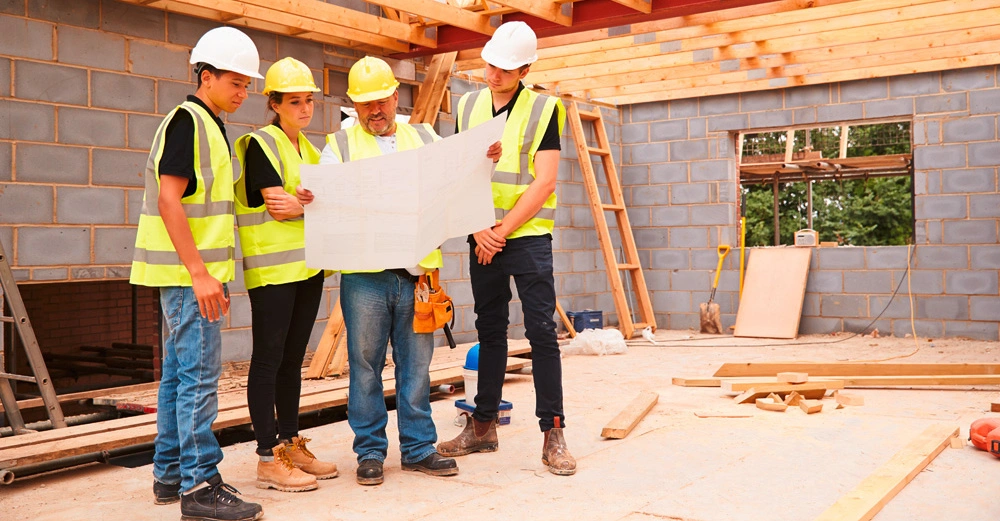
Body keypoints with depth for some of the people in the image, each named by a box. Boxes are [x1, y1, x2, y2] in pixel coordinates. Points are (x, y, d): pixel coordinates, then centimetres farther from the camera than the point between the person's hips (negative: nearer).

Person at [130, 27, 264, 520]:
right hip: (189, 273, -10)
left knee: (179, 373, 13)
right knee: (199, 375, -9)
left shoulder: (208, 126, 18)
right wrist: (200, 273, -22)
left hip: (194, 272, 10)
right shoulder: (187, 120, -11)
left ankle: (170, 474, 22)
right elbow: (169, 200, -19)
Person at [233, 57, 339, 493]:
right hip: (271, 268, -7)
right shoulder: (261, 145, -5)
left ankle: (291, 444, 20)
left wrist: (298, 204, -8)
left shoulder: (310, 149, 18)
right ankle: (268, 458, 2)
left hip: (308, 266, 7)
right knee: (268, 359, -3)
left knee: (293, 359, 12)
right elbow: (278, 207, -15)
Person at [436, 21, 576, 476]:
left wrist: (503, 231, -13)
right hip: (483, 239, 4)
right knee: (490, 331, 12)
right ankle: (483, 427, 21)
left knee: (542, 331, -6)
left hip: (528, 235, -4)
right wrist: (480, 230, -7)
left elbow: (544, 183, -9)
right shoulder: (469, 106, 9)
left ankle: (553, 434, 1)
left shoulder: (542, 109, -3)